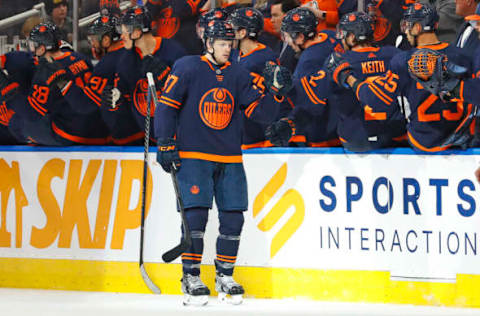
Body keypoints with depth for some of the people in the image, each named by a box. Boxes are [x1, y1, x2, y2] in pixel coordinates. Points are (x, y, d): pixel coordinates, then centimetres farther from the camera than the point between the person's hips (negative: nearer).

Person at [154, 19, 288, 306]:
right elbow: (167, 105, -2)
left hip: (230, 159, 4)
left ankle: (225, 277, 17)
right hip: (192, 156, -4)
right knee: (195, 215, -12)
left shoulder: (238, 75, 8)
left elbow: (260, 113, 6)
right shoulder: (187, 68, -3)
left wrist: (274, 91, -12)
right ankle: (191, 279, 0)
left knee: (233, 218, 1)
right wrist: (166, 145, -7)